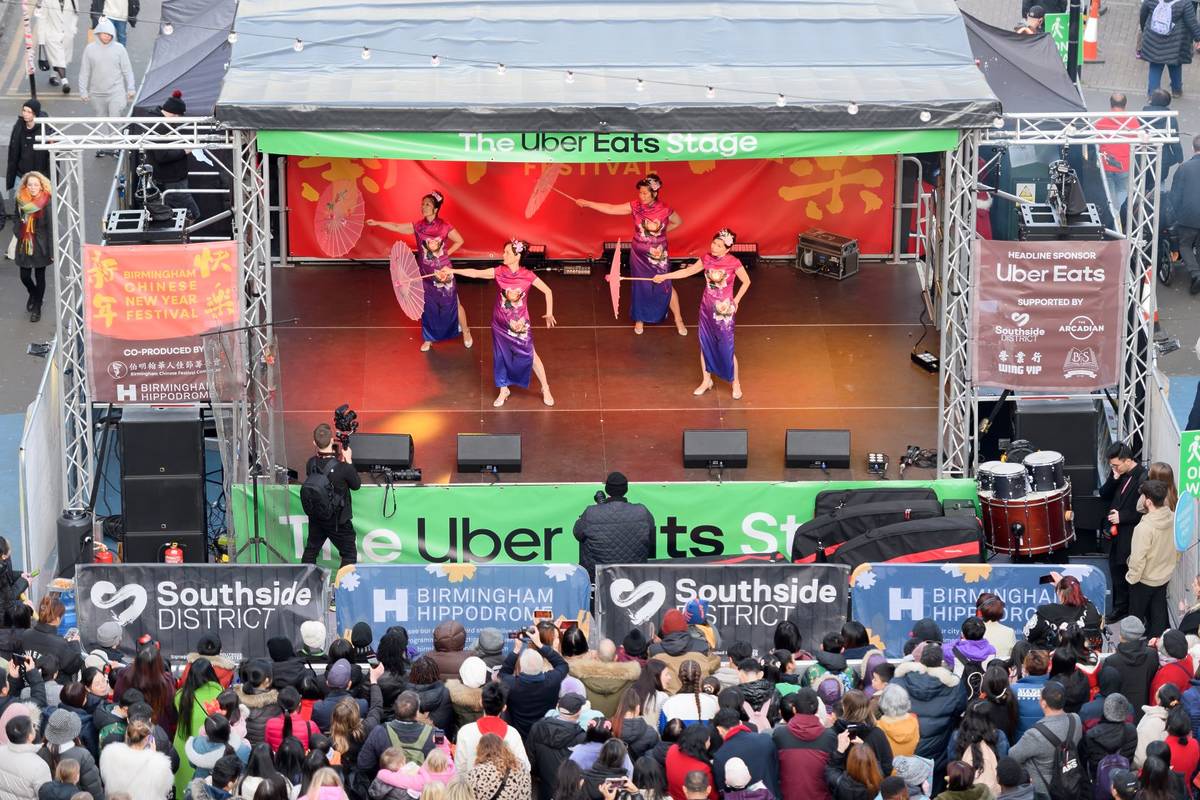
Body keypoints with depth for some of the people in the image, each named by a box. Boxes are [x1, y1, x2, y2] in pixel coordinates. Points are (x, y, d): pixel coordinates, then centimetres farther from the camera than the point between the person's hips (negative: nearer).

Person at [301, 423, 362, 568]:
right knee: (349, 555, 9)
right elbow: (356, 485, -8)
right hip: (337, 521, -5)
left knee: (310, 551, 23)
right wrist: (348, 461, -2)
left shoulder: (311, 464, -12)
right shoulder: (343, 468, -26)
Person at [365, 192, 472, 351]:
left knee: (453, 303, 7)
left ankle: (466, 333, 24)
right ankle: (429, 338, 25)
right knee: (428, 306, 12)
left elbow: (459, 241, 0)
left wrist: (446, 253, -7)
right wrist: (377, 223, -12)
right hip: (426, 273, 3)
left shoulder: (445, 227, -12)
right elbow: (397, 227, -5)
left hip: (443, 272, -3)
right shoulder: (418, 226, -4)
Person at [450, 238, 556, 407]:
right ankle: (504, 390, 29)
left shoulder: (527, 276, -16)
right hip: (501, 323, 2)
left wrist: (549, 313, -10)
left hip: (521, 324, -2)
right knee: (501, 356, 11)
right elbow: (475, 273, -10)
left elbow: (547, 291, -6)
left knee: (530, 355, 5)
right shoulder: (499, 272, -11)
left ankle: (545, 389, 21)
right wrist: (452, 271, -16)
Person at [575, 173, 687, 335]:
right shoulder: (635, 206, -11)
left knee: (665, 286, 1)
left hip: (659, 256, -2)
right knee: (640, 286, 11)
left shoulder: (665, 210, -14)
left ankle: (678, 320, 15)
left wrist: (662, 232, -1)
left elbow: (678, 222, 6)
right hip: (639, 255, 2)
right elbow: (610, 209, -10)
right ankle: (639, 319, 28)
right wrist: (586, 203, -14)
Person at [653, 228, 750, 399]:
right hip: (707, 308, 5)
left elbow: (746, 282, -2)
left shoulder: (733, 263, -16)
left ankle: (736, 383, 16)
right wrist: (664, 276, 6)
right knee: (705, 344, 11)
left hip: (725, 310, -5)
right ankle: (706, 380, 27)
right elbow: (688, 271, 8)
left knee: (726, 348, -1)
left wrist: (736, 301, -4)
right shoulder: (706, 259, -4)